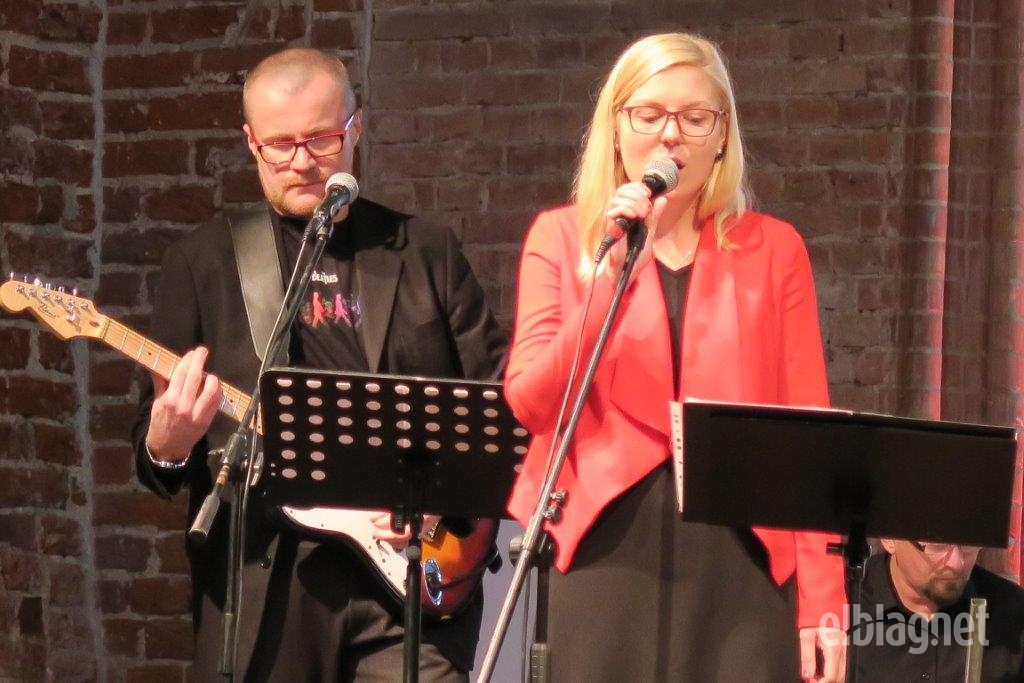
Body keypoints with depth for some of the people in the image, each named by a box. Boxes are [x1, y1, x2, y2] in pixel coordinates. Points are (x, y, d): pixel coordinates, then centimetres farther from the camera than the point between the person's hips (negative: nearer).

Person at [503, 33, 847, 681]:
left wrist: (822, 596, -2)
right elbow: (531, 402, -4)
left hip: (742, 555, 0)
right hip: (607, 548, 0)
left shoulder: (773, 249, 9)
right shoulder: (562, 237, 9)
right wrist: (610, 271, -14)